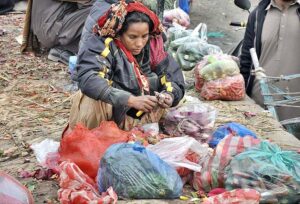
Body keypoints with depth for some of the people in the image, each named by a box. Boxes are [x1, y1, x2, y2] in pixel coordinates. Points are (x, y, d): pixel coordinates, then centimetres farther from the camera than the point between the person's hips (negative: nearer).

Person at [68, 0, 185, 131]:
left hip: (136, 115, 5)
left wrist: (170, 96, -27)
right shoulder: (101, 46, -23)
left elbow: (174, 77, -4)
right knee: (92, 103, -33)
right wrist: (131, 100, -42)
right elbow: (88, 80, -37)